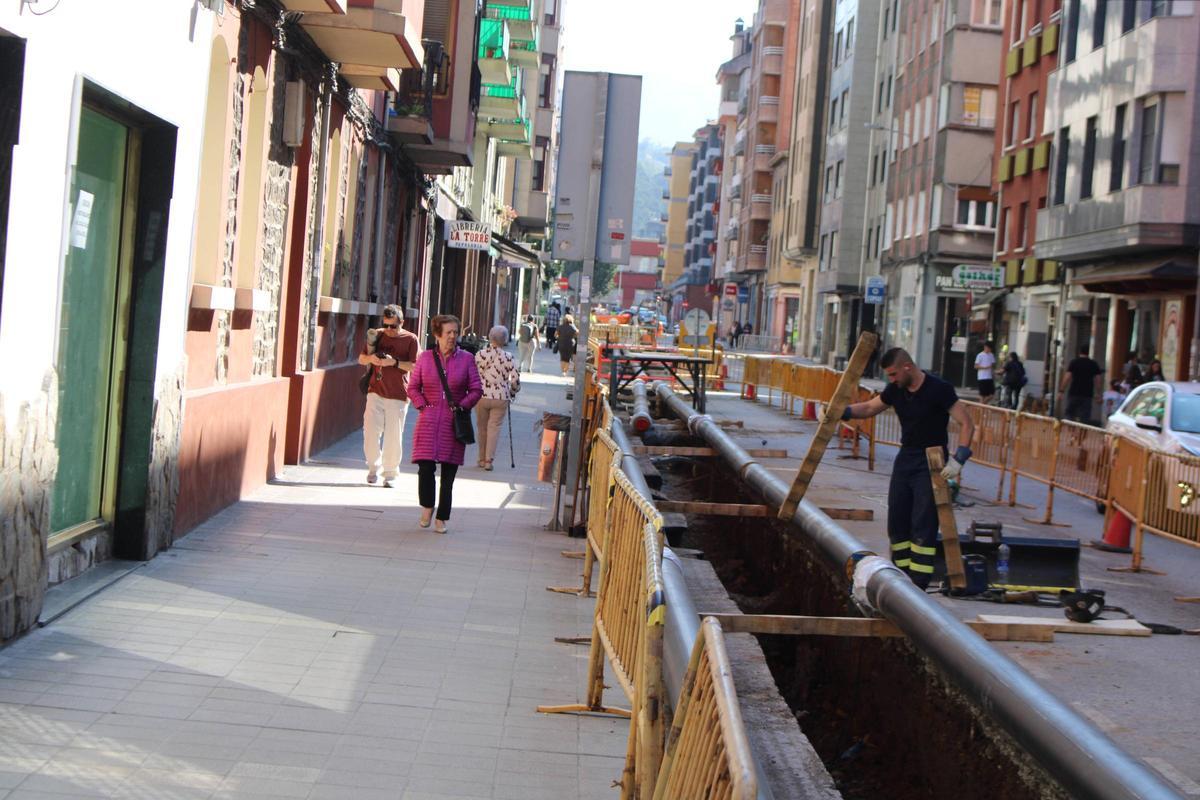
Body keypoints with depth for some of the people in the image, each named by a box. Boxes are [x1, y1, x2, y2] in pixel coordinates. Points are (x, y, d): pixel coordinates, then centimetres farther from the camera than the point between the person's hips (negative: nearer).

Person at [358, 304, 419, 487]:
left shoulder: (410, 339, 0)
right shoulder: (376, 335, 9)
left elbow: (415, 366, -6)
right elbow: (361, 359, 14)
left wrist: (394, 362, -20)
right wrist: (371, 358, -9)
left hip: (398, 396, -2)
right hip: (376, 391, 3)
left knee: (393, 437, -2)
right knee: (370, 431, -3)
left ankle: (390, 473, 10)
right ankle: (373, 467, 17)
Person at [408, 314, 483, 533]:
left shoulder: (466, 359, 4)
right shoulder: (425, 357, 5)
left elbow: (476, 389, 6)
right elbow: (413, 387, 11)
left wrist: (462, 406, -6)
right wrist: (422, 405, -3)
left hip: (453, 423, 0)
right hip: (429, 421, 0)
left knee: (448, 472, 4)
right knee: (426, 466, -13)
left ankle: (442, 518, 16)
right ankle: (427, 507, 13)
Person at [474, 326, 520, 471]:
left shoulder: (480, 354, -3)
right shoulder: (508, 357, -4)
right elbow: (515, 379, -5)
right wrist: (513, 391, 14)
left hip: (481, 396, 1)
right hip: (500, 397, -1)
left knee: (482, 427, 14)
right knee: (494, 427, 3)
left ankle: (482, 459, 21)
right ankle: (488, 459, -4)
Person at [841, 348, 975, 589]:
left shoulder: (938, 389, -16)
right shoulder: (896, 389, 3)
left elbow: (966, 424, -15)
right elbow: (869, 408, 15)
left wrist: (958, 459, -24)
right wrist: (840, 412, -2)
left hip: (931, 464, -7)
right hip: (905, 458, 7)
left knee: (923, 526, -9)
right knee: (897, 521, 9)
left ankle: (918, 585, -8)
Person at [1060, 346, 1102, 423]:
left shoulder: (1074, 362, -1)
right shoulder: (1094, 364, 5)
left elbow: (1067, 377, -8)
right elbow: (1097, 381, 5)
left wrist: (1061, 390, -4)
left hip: (1074, 393, -1)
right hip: (1087, 394, 1)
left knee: (1070, 415, 9)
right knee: (1085, 418, 1)